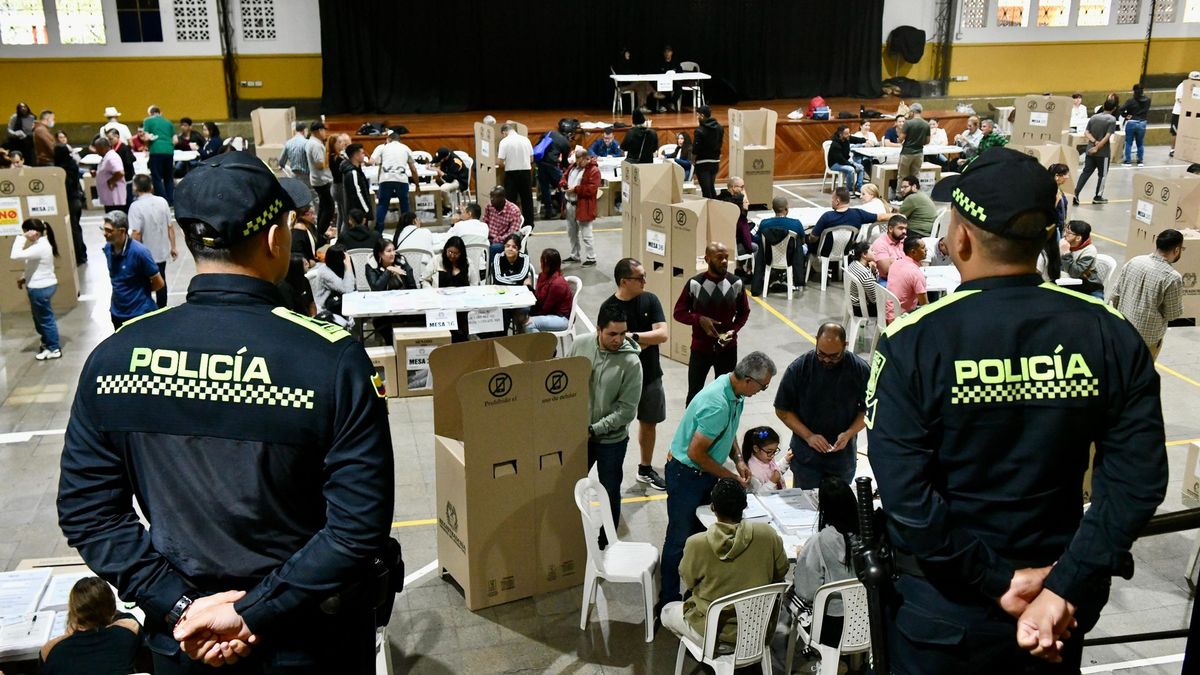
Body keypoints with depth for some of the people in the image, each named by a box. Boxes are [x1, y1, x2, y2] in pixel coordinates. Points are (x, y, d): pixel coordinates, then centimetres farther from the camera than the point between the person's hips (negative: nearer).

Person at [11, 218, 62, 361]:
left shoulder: (40, 247, -26)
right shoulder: (41, 244, 7)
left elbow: (15, 255, -32)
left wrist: (21, 238, -26)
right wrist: (24, 277, 6)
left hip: (41, 288, -10)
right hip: (41, 286, 10)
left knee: (45, 318, 3)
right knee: (41, 317, 22)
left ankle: (54, 349, 15)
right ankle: (48, 342, 36)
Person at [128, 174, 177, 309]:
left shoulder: (136, 206, -19)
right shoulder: (162, 201, -5)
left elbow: (136, 233, -22)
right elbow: (170, 226, -1)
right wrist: (173, 247, 9)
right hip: (162, 251, 5)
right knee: (161, 281, 20)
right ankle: (161, 308, 31)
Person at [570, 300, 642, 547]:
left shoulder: (630, 362, -20)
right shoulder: (580, 345, -10)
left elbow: (626, 410, -17)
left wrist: (593, 430, -19)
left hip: (612, 439, -3)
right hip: (578, 433, 4)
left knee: (610, 493, 11)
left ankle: (606, 543, 32)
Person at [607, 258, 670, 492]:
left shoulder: (650, 300, -5)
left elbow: (662, 334, -13)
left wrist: (633, 337, -23)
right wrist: (646, 340, -17)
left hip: (650, 376, 5)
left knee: (649, 423, 18)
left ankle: (646, 469, 37)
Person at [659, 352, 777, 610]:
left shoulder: (735, 393, -5)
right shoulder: (717, 405, -34)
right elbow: (696, 453, -28)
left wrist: (738, 460, 0)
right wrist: (731, 477, -17)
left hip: (706, 473, 9)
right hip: (686, 474, -9)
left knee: (702, 534, 19)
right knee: (680, 539, 3)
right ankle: (668, 602, 16)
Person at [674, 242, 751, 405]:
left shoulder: (736, 283, -6)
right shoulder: (695, 284, -12)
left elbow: (744, 312, 8)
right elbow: (679, 313, -3)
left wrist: (734, 330, -10)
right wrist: (700, 319, -20)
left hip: (728, 349, 2)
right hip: (700, 348, -2)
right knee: (694, 394, 8)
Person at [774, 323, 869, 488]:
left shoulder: (860, 369, -9)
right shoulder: (798, 368, -12)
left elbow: (867, 410, 1)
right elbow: (782, 410, -5)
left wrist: (849, 434, -15)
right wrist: (808, 436, -15)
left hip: (843, 455, 1)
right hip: (806, 457, -1)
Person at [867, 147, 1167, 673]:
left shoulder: (913, 343, -19)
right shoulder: (1111, 335, -9)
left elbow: (905, 494, -23)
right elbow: (1138, 480, -12)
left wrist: (996, 583, -14)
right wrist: (1064, 589, -12)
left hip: (946, 609, -3)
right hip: (1061, 608, 3)